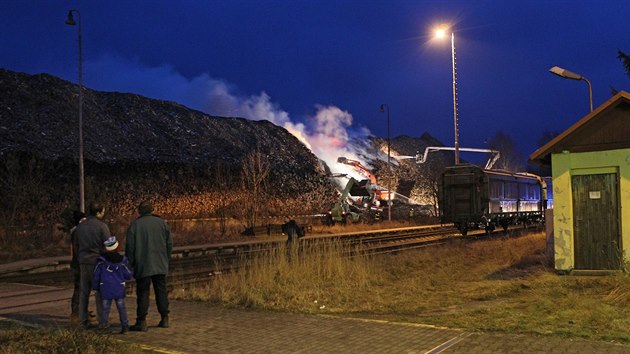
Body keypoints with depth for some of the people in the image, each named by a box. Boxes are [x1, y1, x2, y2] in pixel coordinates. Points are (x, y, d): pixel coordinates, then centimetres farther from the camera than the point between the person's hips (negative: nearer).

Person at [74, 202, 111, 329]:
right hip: (97, 261, -6)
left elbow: (76, 245, 14)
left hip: (83, 261, 6)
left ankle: (83, 319, 13)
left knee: (84, 291, 11)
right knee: (100, 291, 1)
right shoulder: (102, 226, -11)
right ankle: (101, 319, 3)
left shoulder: (80, 226, 8)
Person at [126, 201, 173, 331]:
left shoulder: (134, 225, -4)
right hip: (160, 266, 3)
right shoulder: (161, 223, 4)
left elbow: (129, 247, -4)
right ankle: (164, 318, 12)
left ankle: (142, 321, 0)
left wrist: (130, 264, 5)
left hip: (142, 266, -2)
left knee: (142, 292, 2)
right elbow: (170, 244, 6)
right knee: (161, 291, 10)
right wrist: (166, 260, 17)